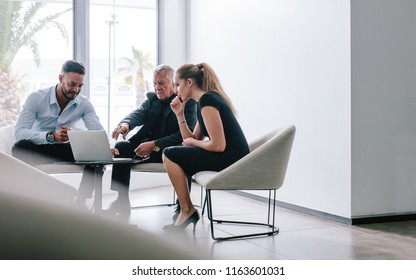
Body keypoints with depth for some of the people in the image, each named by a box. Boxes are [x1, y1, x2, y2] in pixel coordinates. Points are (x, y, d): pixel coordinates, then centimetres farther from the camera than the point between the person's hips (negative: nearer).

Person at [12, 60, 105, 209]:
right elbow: (19, 132, -26)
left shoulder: (84, 103, -5)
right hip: (37, 150, -2)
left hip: (64, 149, 3)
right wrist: (51, 136, -43)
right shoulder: (36, 98, -14)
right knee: (21, 146, -35)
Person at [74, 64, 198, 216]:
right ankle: (122, 202, -15)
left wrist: (154, 145, -26)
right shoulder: (152, 98, 15)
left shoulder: (188, 103, -4)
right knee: (121, 146, -17)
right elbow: (138, 113, -4)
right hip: (147, 146, 5)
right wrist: (125, 123, -30)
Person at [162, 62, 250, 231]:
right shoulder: (206, 100, 15)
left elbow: (218, 145, -21)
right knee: (173, 155, 17)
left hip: (231, 159, -10)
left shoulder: (207, 100, -15)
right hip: (232, 158, 10)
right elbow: (192, 140, 20)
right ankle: (186, 211, 11)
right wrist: (180, 115, 11)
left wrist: (193, 142, -4)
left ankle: (187, 211, 3)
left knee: (170, 155, -8)